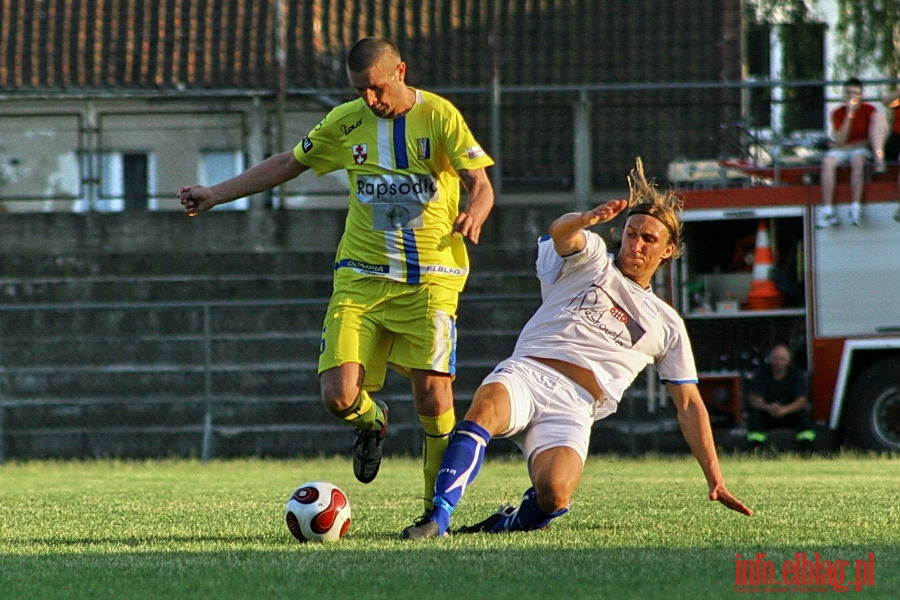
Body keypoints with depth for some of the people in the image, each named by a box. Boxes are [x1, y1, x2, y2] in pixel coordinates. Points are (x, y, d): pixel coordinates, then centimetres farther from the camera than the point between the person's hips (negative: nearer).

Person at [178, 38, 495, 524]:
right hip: (361, 278, 3)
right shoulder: (346, 122, 8)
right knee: (339, 396, -13)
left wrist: (474, 215, -31)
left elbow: (480, 185, -7)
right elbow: (288, 164, 20)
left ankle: (437, 510, 3)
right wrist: (216, 194, 17)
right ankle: (371, 421, 25)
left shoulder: (439, 117, -3)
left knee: (433, 400, -13)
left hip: (428, 280, -3)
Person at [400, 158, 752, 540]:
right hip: (526, 374, -1)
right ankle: (438, 518, -43)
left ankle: (507, 524, 0)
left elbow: (689, 405, 26)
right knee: (486, 408, -39)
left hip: (574, 409, 1)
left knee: (554, 494, -31)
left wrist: (715, 481, 17)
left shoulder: (667, 326, 25)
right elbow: (561, 232, -6)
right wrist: (587, 219, -33)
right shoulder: (591, 258, 18)